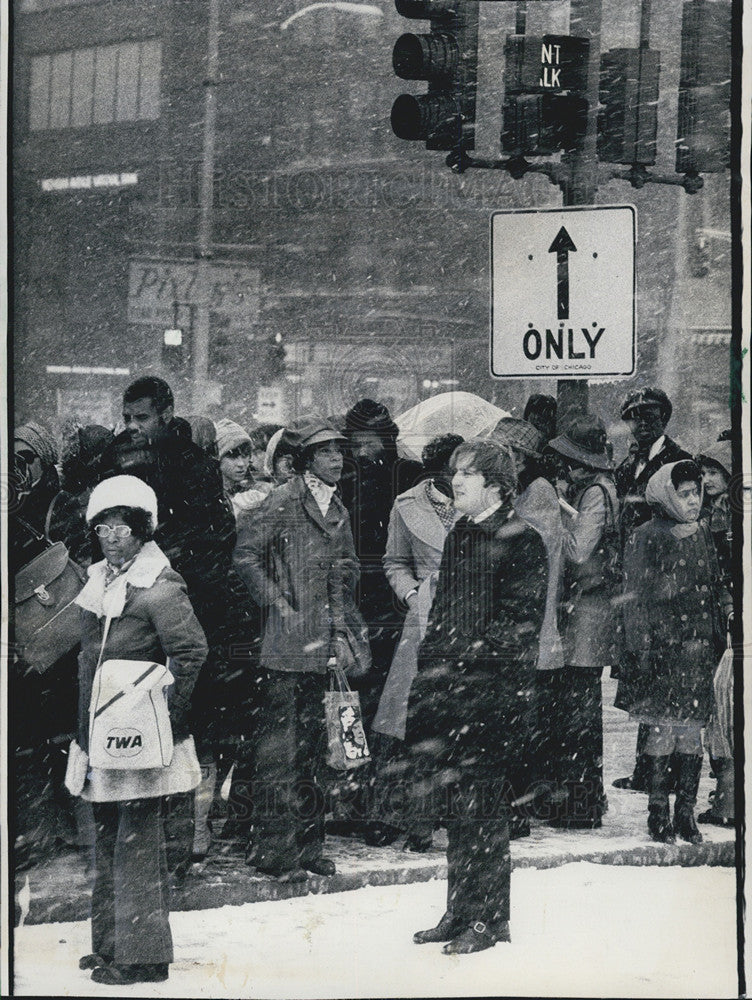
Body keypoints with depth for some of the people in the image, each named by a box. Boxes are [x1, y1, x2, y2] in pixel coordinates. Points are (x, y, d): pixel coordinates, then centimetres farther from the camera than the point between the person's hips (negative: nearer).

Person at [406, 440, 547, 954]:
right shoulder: (459, 536, 16)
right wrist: (431, 663, 11)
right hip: (450, 689, 8)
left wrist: (465, 661, -15)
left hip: (494, 694, -8)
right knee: (454, 806, 10)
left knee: (482, 805, -5)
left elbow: (519, 622, -12)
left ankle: (489, 917, 2)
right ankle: (460, 911, 18)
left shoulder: (521, 541, -8)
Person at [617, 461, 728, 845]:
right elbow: (636, 597, -7)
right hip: (662, 648, -5)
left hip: (698, 648, 5)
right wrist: (641, 649, -12)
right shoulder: (646, 538, -4)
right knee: (662, 729, -2)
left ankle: (686, 812, 11)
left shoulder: (702, 535, 13)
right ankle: (658, 813, 6)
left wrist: (718, 640, 14)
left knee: (692, 731, 4)